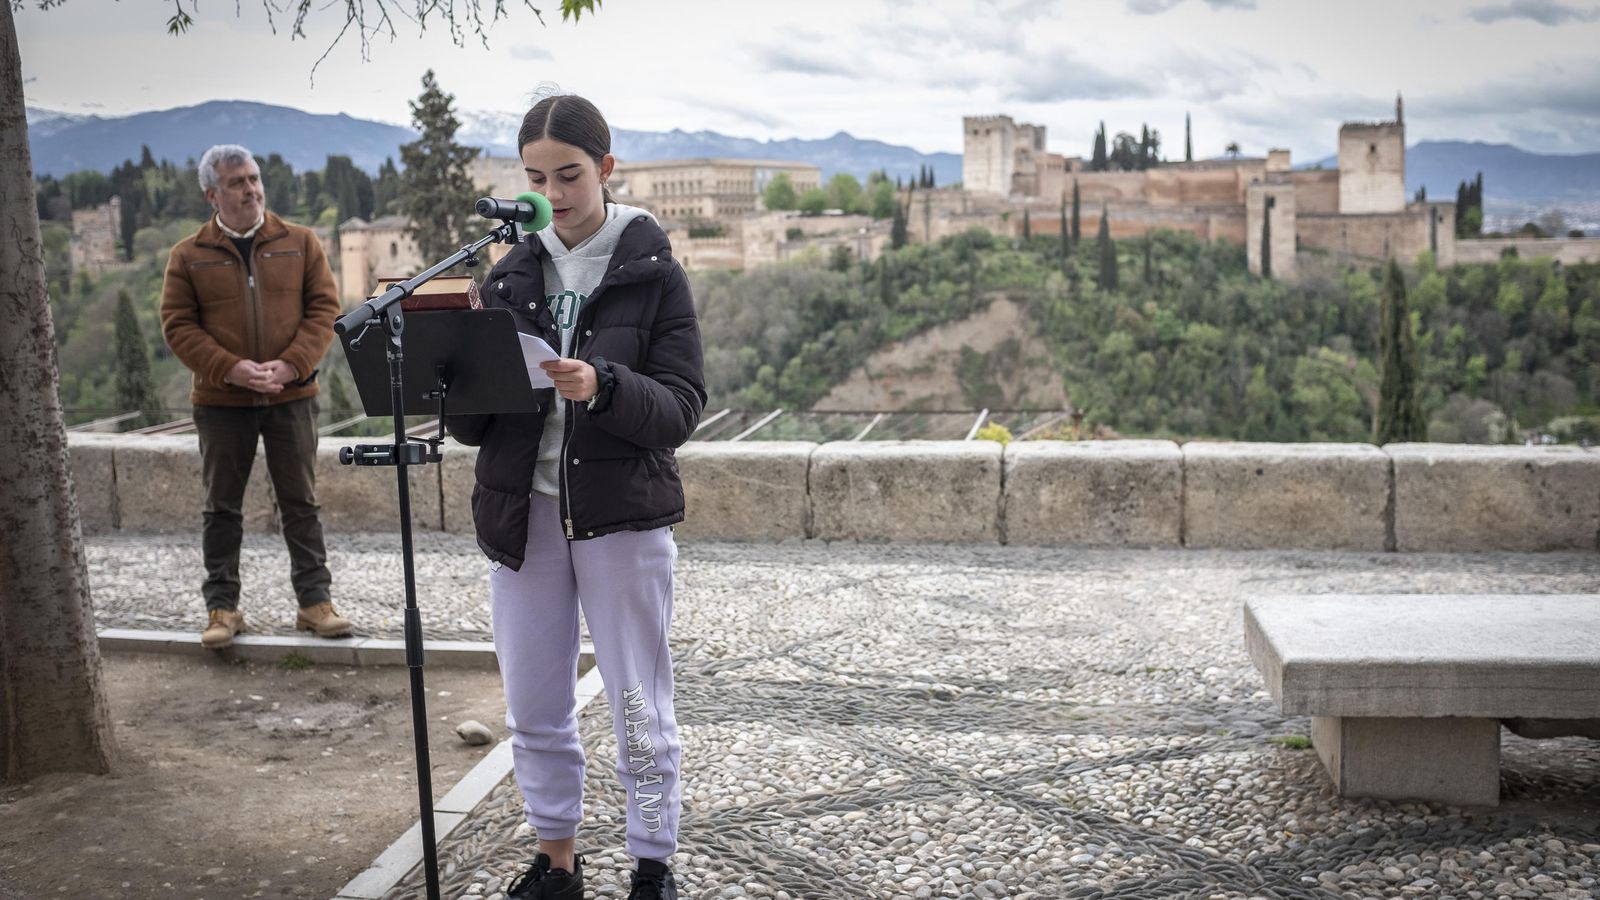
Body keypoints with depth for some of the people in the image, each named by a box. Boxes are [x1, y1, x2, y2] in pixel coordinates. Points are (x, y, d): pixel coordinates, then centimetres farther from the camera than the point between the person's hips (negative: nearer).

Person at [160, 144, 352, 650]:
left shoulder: (300, 243, 5)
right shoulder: (188, 256, 3)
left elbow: (324, 308, 0)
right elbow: (177, 325, -2)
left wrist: (291, 365, -14)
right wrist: (231, 369, -15)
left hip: (291, 397, 0)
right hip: (221, 401, 0)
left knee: (300, 503, 5)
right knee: (222, 507, 7)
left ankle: (315, 600, 12)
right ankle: (222, 607, 16)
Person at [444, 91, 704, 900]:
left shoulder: (653, 272, -3)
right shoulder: (510, 275, 7)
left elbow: (681, 409, -11)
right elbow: (470, 424, 7)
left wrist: (602, 388, -28)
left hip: (624, 515, -4)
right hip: (524, 514, 4)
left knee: (639, 710, 4)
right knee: (534, 708, 12)